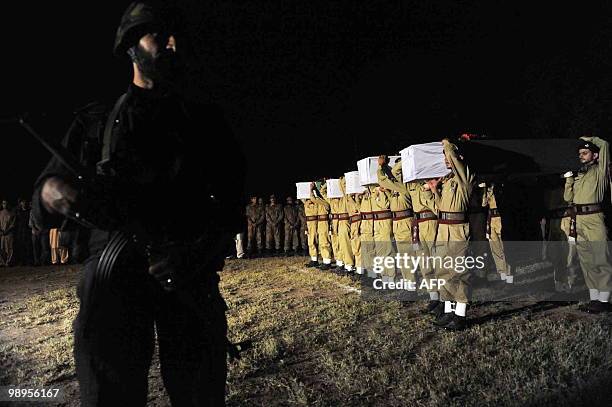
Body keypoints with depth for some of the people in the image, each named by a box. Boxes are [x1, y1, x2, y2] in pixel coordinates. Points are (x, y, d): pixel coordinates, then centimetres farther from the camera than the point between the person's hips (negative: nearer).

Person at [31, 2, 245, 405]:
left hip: (187, 271, 1)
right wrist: (58, 192, -16)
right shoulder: (97, 120, 15)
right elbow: (43, 203, 10)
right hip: (114, 274, 0)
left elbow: (231, 204, 6)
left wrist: (198, 252, -15)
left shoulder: (205, 120, 15)